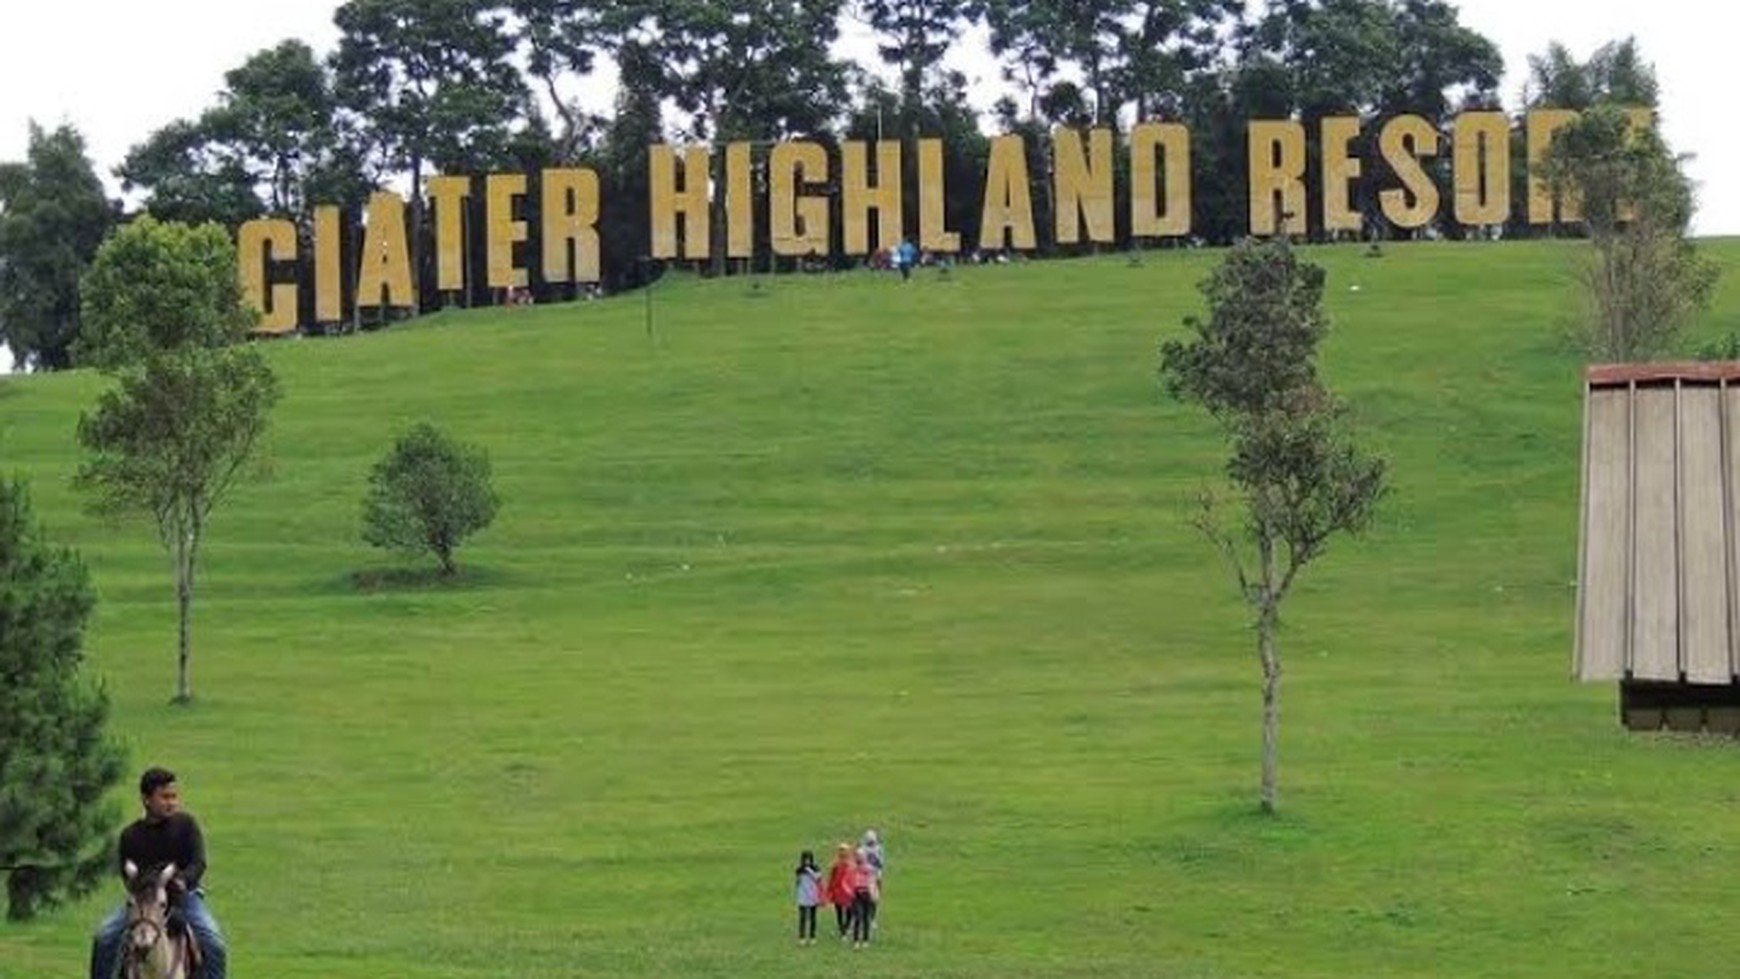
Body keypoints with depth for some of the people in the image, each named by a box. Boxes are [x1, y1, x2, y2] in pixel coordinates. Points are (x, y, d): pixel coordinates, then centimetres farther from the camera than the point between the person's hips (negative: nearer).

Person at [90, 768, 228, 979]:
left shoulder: (186, 824, -4)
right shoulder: (131, 836, -3)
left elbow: (199, 863, -10)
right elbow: (125, 873, -4)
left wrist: (183, 880, -30)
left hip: (184, 895, -1)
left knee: (215, 944, -20)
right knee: (103, 938, -15)